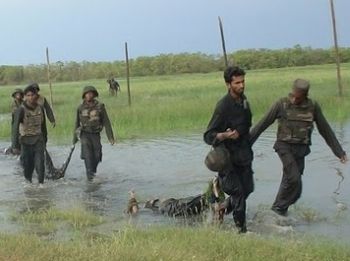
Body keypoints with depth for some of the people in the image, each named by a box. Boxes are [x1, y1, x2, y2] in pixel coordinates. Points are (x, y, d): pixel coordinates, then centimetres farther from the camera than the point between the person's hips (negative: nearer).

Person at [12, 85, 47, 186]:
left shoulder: (40, 108, 2)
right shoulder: (21, 110, -11)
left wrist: (45, 138, 20)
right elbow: (16, 126, -15)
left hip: (38, 139, 2)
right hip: (26, 140, -2)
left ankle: (41, 182, 1)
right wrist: (15, 143, -20)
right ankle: (28, 180, 30)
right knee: (27, 162, 7)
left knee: (40, 161, -9)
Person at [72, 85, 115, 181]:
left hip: (96, 135, 1)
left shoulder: (100, 106, -6)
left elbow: (106, 122, -7)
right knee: (88, 155, -17)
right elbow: (77, 123, 8)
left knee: (96, 157, 3)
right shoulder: (81, 108, -3)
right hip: (85, 134, -1)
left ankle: (93, 172, 28)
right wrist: (75, 138, 13)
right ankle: (90, 175, -18)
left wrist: (111, 137, -12)